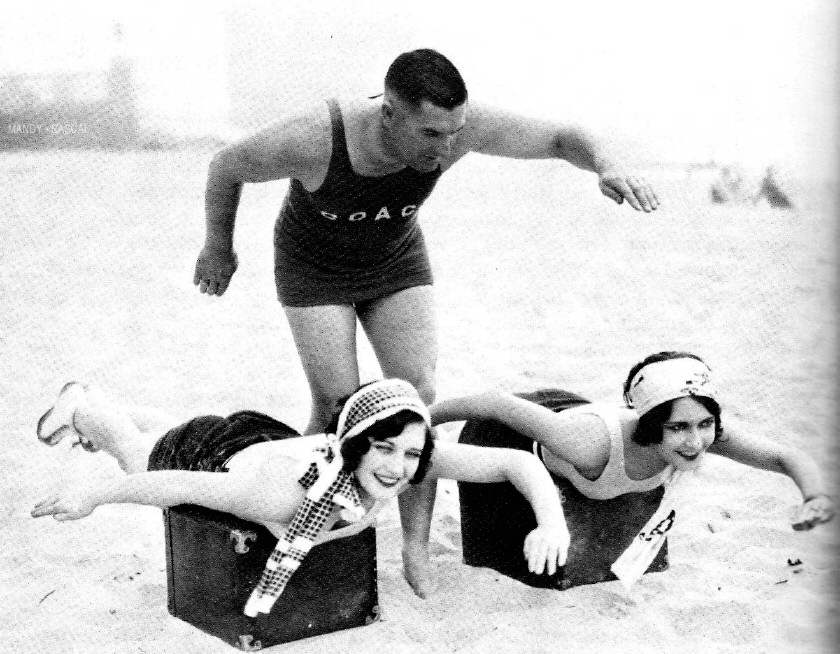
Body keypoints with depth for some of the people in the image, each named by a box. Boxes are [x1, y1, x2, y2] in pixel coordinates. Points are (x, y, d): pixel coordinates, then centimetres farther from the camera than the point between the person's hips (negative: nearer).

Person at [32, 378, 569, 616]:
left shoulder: (412, 459, -39)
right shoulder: (294, 485, -50)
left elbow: (518, 461, -34)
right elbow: (185, 484, -38)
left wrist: (552, 523, -51)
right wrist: (91, 495, -28)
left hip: (270, 435, 5)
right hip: (213, 454, -5)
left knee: (170, 433, 40)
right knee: (140, 451, 34)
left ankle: (100, 405, 69)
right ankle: (82, 405, 64)